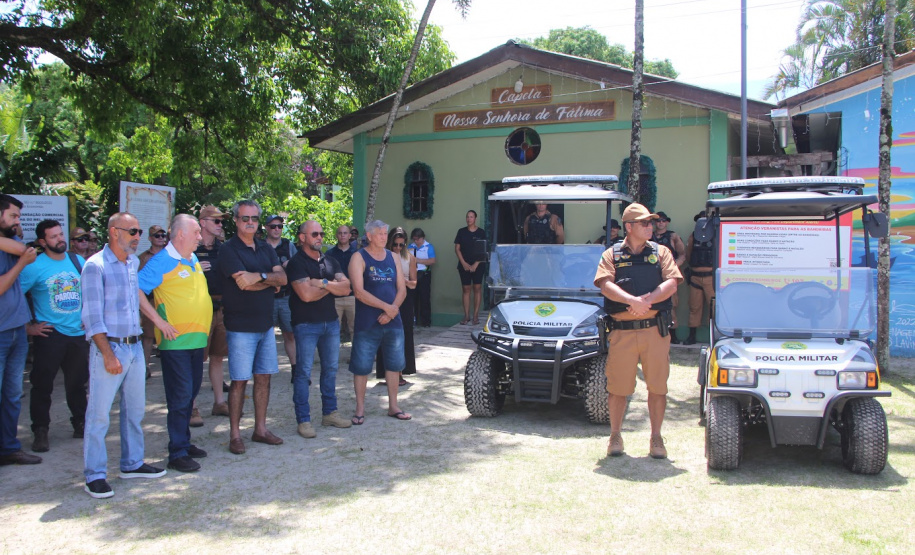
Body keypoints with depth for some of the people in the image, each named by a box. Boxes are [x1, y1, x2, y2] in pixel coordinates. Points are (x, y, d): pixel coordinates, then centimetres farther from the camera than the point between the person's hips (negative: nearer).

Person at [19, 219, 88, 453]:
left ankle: (80, 424, 26)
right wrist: (28, 327, -11)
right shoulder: (35, 266, -8)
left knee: (77, 383, 14)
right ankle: (40, 432, 11)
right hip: (49, 334, -4)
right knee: (42, 385, 0)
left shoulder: (78, 261, 7)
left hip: (79, 332, 4)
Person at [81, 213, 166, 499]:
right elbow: (92, 316, -13)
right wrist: (108, 354, -17)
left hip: (135, 346, 7)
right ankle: (94, 475, 9)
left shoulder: (134, 262, 10)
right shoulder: (95, 266, -10)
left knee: (135, 408, 14)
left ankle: (132, 463, 27)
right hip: (109, 347, -7)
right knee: (99, 413, 0)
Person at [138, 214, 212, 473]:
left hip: (197, 340, 8)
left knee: (190, 393, 15)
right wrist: (159, 321, -19)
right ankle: (177, 453, 4)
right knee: (180, 397, -4)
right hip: (176, 342, -8)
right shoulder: (162, 262, -11)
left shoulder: (194, 261, 14)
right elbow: (136, 290, -19)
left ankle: (184, 442, 28)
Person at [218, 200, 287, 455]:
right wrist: (270, 280, -4)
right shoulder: (228, 249, -7)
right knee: (239, 380, -2)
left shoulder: (265, 248, 12)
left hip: (265, 324, 6)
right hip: (241, 326, -6)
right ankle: (235, 434, 8)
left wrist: (258, 276, -14)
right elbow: (244, 283, -18)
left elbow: (282, 278, 1)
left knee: (263, 377, 10)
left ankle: (260, 429, 21)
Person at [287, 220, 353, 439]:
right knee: (303, 372, -4)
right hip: (306, 324, -6)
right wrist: (332, 286, -5)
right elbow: (306, 294, -20)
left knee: (330, 369, 12)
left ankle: (329, 412, 23)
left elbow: (346, 288, 0)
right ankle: (303, 420, 3)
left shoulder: (330, 262, 12)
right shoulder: (297, 263, -8)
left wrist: (323, 283, -15)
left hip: (331, 321, 6)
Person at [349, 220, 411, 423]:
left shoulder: (392, 258, 12)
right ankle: (360, 409, 12)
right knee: (361, 365, -1)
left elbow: (402, 290, 7)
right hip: (367, 323, -5)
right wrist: (386, 307, -17)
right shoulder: (359, 258, -4)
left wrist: (391, 311, -9)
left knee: (394, 363, 10)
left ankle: (393, 406, 22)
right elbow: (359, 292, -15)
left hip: (393, 321, 5)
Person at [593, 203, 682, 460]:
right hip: (622, 331, -1)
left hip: (655, 330, 1)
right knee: (617, 387, 3)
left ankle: (656, 438, 17)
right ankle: (615, 436, 20)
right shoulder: (612, 255, 9)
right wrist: (633, 301, -22)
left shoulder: (661, 252, 12)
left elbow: (671, 284, -2)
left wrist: (648, 300, -18)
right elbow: (606, 285, -7)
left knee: (658, 386, 4)